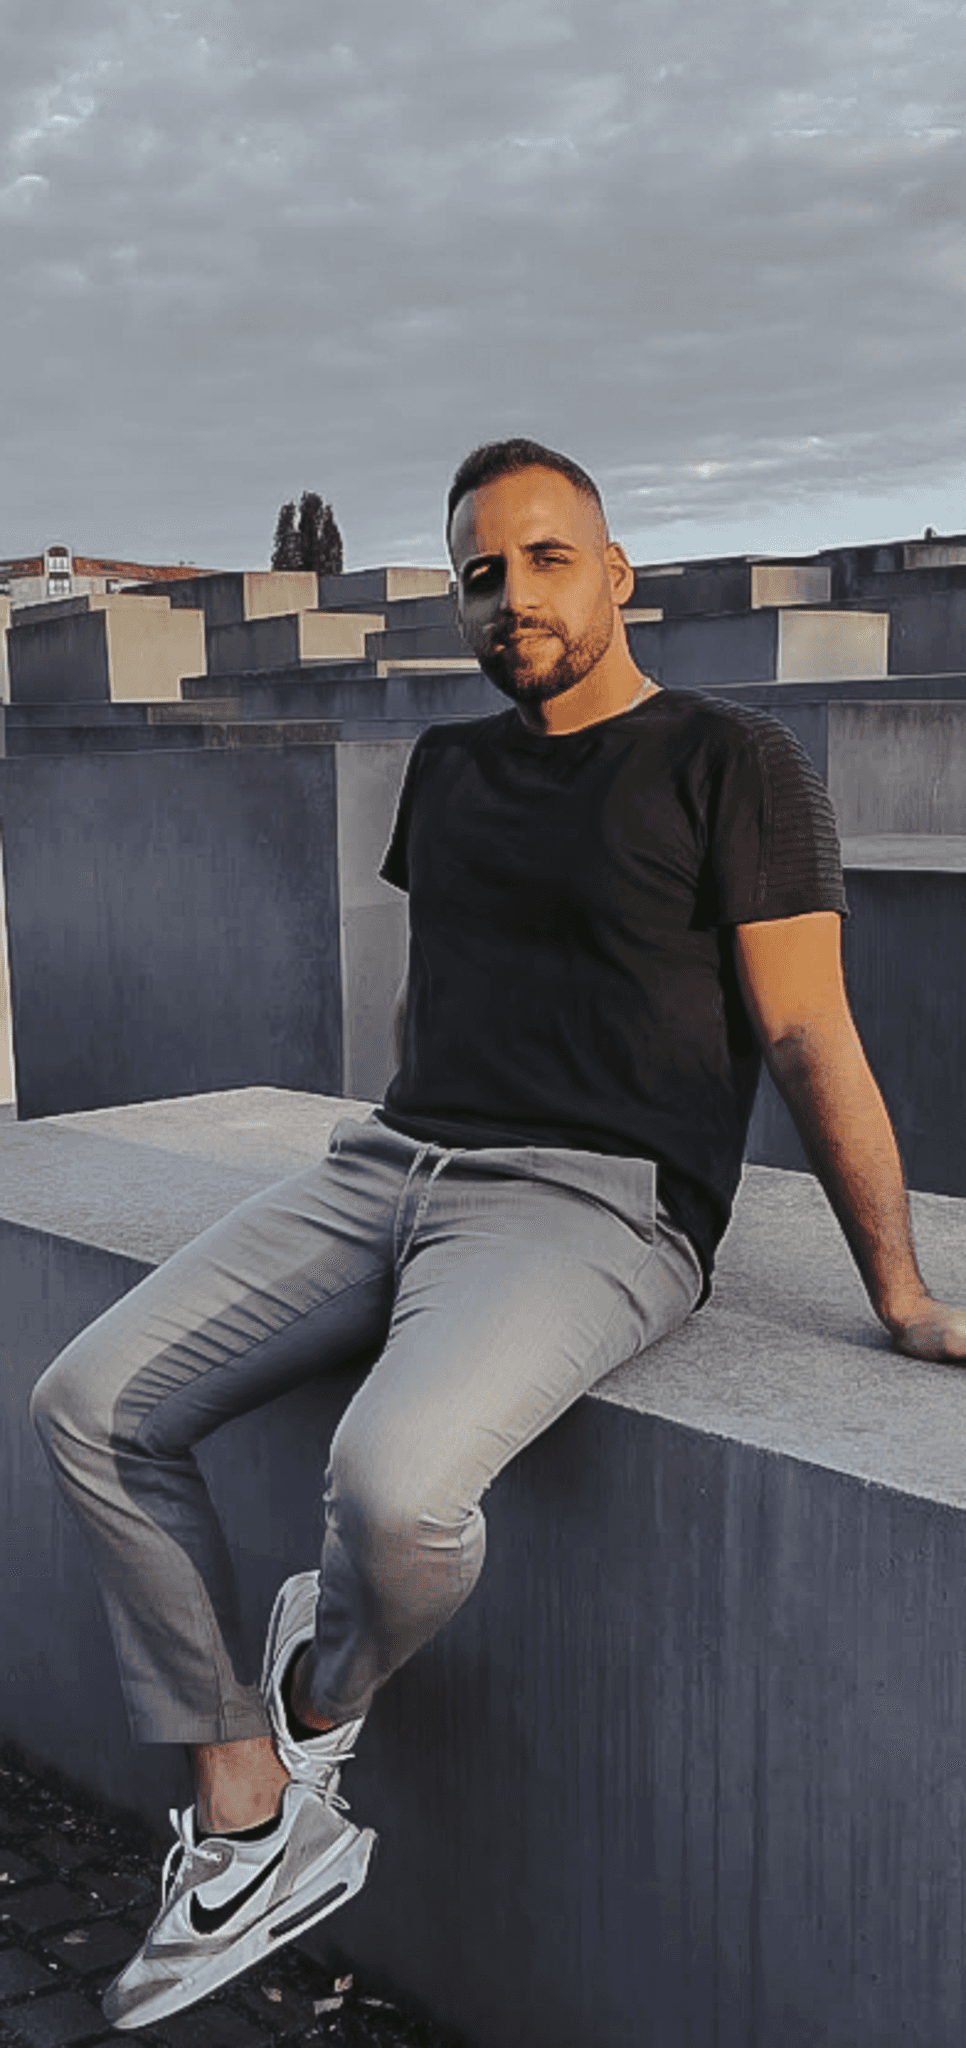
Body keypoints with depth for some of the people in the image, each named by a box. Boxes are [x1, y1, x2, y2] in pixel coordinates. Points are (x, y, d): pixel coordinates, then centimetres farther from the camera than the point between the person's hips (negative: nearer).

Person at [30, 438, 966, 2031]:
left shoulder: (732, 765, -1)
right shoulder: (450, 767, 19)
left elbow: (808, 1034, -7)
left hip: (594, 1201, -7)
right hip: (390, 1164, 7)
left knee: (394, 1481, -34)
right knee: (92, 1404, -7)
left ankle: (321, 1702, 4)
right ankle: (250, 1830, 0)